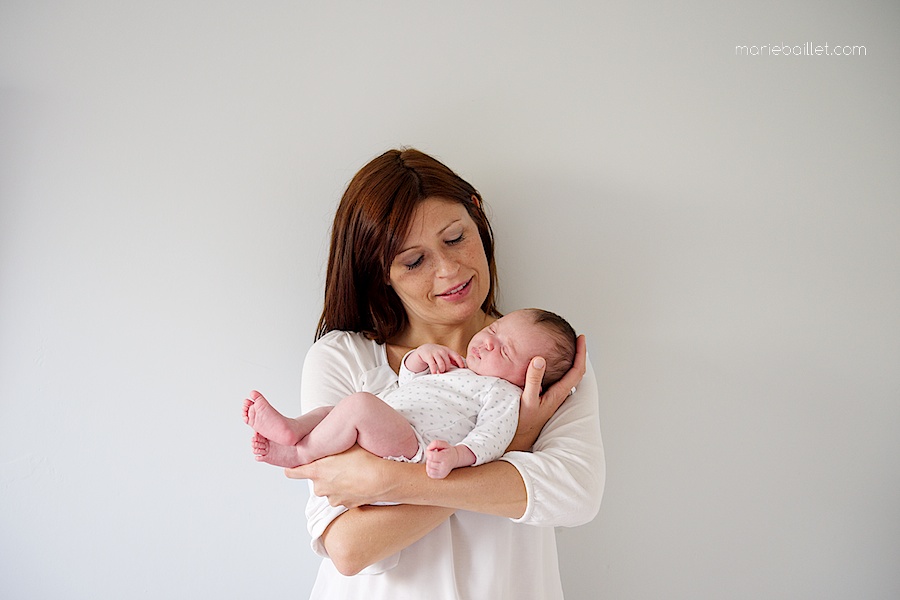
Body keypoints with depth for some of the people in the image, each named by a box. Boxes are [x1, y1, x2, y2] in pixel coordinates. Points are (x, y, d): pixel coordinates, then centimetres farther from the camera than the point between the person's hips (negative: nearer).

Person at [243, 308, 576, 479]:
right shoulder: (455, 367, 26)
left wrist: (456, 455, -36)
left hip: (412, 446, -10)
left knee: (360, 403, -29)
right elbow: (407, 381, 32)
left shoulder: (502, 392, -1)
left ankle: (300, 453, -12)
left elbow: (491, 438, -17)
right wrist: (422, 354, 12)